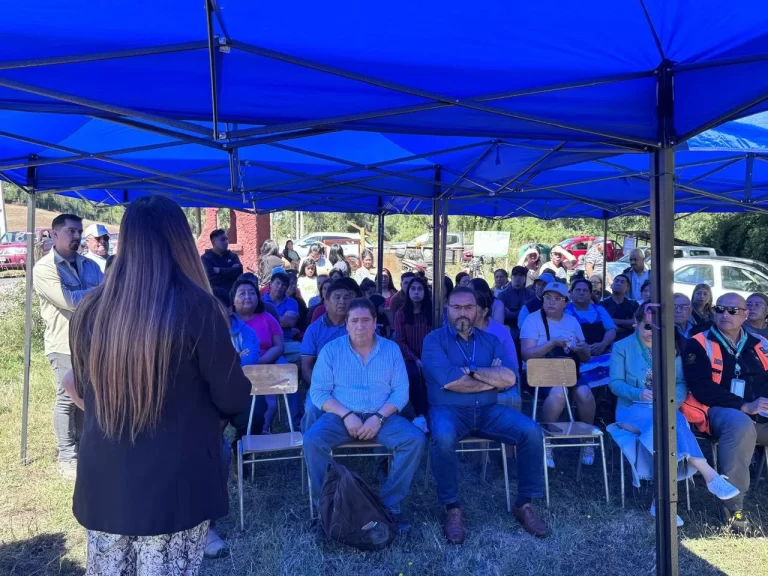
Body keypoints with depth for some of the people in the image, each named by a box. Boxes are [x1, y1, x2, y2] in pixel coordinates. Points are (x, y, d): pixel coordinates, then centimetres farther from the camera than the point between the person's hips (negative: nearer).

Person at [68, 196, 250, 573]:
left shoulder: (88, 311, -3)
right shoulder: (196, 307, -16)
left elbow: (83, 390, 14)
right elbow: (234, 400, -9)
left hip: (103, 482, 4)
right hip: (175, 484, -4)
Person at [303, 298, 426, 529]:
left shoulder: (391, 349, 5)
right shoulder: (331, 349, 2)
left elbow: (401, 390, 0)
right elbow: (318, 392, -3)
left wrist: (379, 417, -17)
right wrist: (346, 415, -17)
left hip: (382, 417, 1)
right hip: (341, 416, -1)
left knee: (415, 439, -24)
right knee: (312, 440, -29)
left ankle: (389, 504, -11)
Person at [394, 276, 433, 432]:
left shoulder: (431, 311, 8)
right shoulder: (401, 313, 6)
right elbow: (400, 340, -1)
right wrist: (415, 359, -13)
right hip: (410, 358, -1)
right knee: (414, 375, -34)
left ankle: (422, 416, -24)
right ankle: (421, 415, -25)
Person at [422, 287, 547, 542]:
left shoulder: (491, 340, 12)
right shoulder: (434, 339, -1)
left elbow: (510, 378, -4)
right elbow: (449, 381, -16)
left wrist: (470, 371, -11)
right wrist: (493, 378, -6)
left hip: (488, 410, 4)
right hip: (448, 409, -4)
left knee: (531, 431, -18)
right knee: (443, 437, -36)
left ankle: (524, 503, -1)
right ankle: (452, 509, -15)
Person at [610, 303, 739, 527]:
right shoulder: (622, 347, 2)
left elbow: (681, 383, 6)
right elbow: (615, 383, -6)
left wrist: (672, 400, -16)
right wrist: (639, 393, -25)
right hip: (632, 410, -2)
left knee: (673, 422, -35)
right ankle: (708, 475, -34)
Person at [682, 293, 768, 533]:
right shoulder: (699, 344, 0)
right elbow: (702, 389, -10)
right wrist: (743, 407, -18)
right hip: (717, 412, -5)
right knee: (741, 424, -37)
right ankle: (733, 505, -28)